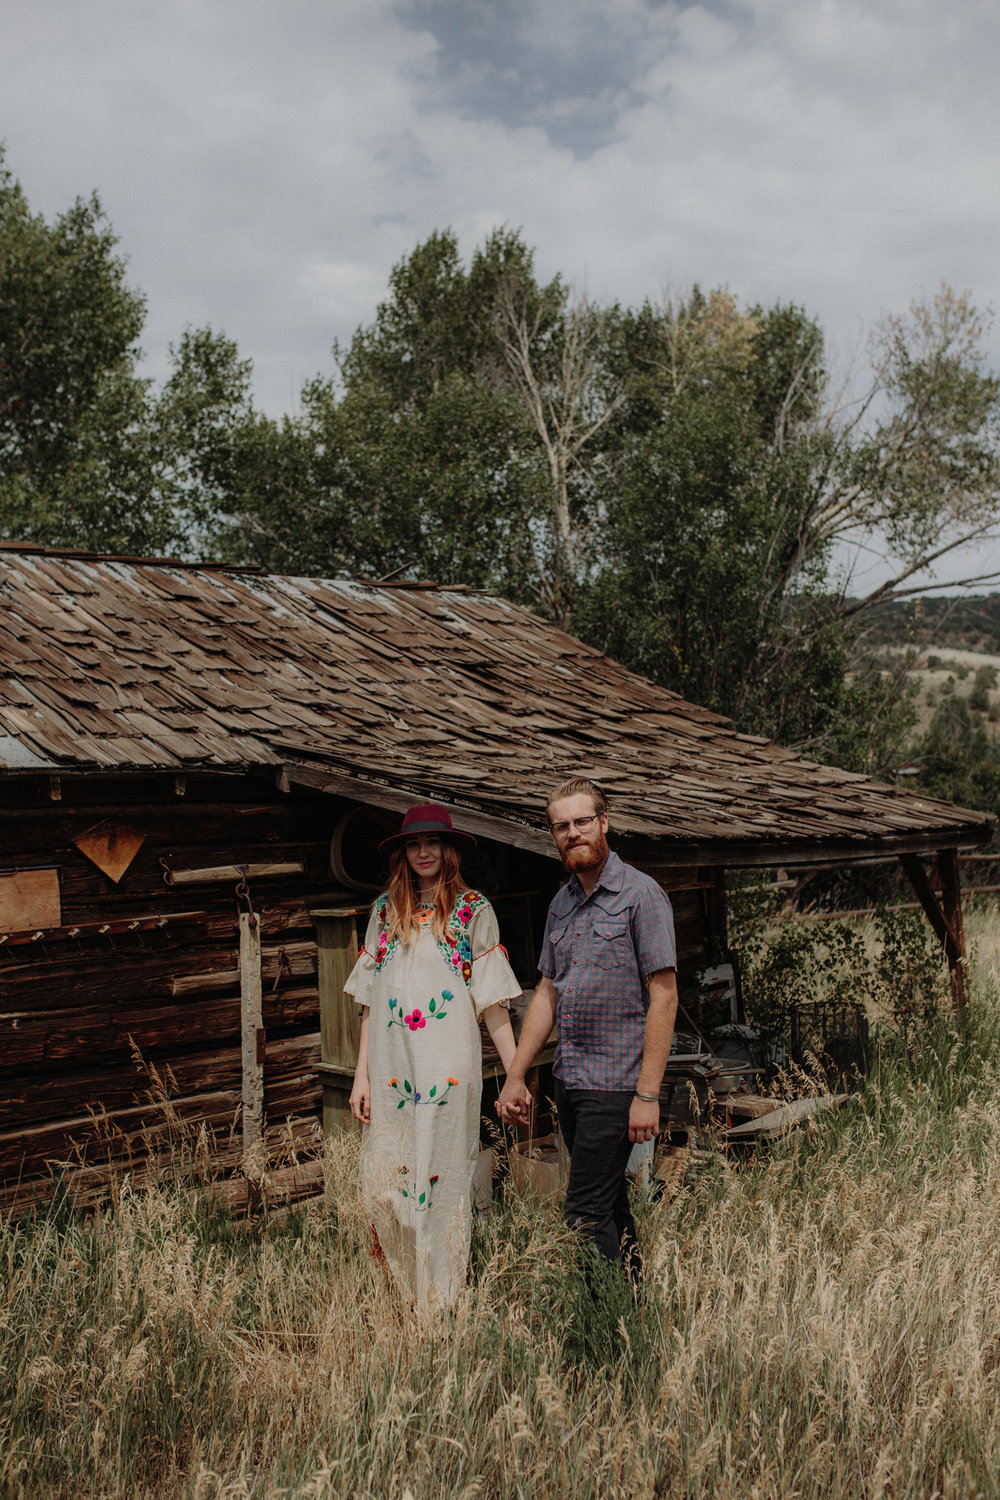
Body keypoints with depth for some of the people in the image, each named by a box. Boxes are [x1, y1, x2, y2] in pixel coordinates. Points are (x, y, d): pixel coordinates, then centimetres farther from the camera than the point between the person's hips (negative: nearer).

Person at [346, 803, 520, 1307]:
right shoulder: (385, 910, 11)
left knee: (441, 1182, 0)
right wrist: (361, 1075, 8)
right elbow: (371, 1001, 13)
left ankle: (440, 1306, 13)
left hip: (448, 1070, -3)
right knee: (384, 1184, 2)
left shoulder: (473, 910, 2)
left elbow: (492, 1001, 0)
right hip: (392, 1069, 3)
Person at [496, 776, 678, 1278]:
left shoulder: (640, 894, -8)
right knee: (610, 1205, 13)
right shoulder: (561, 903, 13)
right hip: (568, 1079, 7)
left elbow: (663, 997, -12)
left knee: (586, 1214, -9)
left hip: (615, 1082, -7)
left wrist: (648, 1094, -17)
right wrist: (515, 1077, 14)